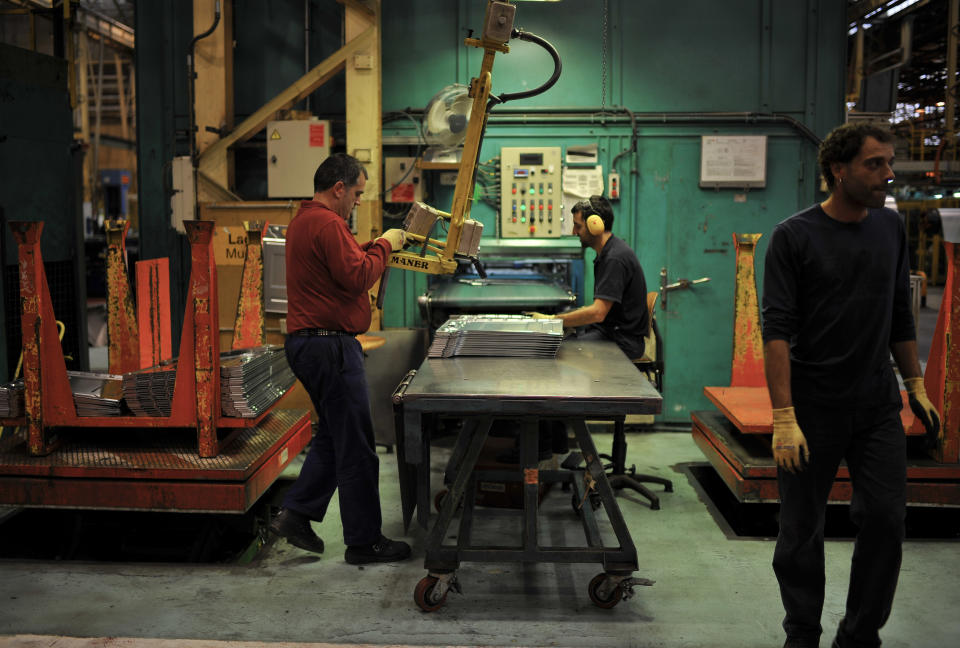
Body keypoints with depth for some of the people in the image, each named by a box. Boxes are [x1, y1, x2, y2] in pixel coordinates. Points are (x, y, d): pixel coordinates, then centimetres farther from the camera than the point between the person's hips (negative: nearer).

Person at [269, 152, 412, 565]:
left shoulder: (304, 221, 18)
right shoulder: (326, 223, -16)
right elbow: (358, 276, -21)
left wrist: (376, 245, 13)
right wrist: (384, 246, -7)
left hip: (307, 342, 11)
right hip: (329, 345, -11)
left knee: (334, 435, 20)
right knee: (356, 448, -2)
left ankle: (295, 514, 21)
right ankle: (363, 542, 7)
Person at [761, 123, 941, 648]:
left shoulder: (890, 228, 7)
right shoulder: (794, 236, -9)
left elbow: (900, 315, 16)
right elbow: (777, 329, -14)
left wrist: (915, 385, 13)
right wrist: (783, 418, -20)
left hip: (878, 407, 4)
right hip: (813, 408, -4)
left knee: (884, 519, 2)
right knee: (801, 530, 5)